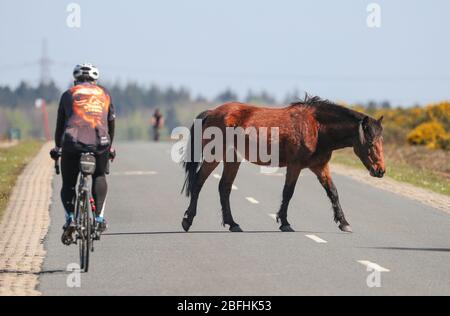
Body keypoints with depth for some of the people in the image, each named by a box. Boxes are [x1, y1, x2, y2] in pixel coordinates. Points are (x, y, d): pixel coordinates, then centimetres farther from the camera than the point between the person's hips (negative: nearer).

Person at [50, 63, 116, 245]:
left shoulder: (69, 94, 15)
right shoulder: (104, 94, 21)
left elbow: (60, 124, 18)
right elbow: (111, 123, 27)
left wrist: (58, 147, 30)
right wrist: (110, 147, 39)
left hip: (73, 142, -1)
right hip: (100, 142, 1)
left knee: (68, 184, 11)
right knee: (99, 177, 24)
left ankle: (70, 217, -9)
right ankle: (99, 216, 10)